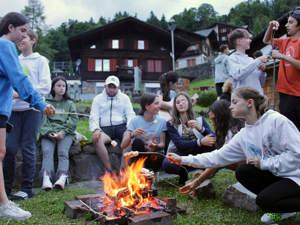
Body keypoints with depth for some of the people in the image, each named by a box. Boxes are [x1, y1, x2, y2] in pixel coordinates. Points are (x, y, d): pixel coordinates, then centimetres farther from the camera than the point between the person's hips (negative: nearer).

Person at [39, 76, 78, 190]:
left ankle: (62, 177, -45)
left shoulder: (70, 103, 20)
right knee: (47, 151, -28)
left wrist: (63, 132, -8)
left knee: (63, 151, -28)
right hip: (48, 133, 0)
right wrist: (48, 132, -14)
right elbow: (42, 120, 4)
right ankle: (46, 178, -44)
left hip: (65, 133, 0)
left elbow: (73, 120, 8)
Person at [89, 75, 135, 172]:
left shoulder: (124, 98, 17)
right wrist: (96, 129, -14)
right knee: (96, 139, -34)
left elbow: (130, 115, 8)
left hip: (121, 126, 0)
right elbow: (93, 117, 8)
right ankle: (109, 170, -30)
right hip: (105, 128, 0)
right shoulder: (98, 99, 16)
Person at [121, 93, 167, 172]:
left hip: (155, 154, 0)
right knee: (137, 142, -32)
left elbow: (163, 144, 0)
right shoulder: (135, 121, -7)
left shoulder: (161, 121, -3)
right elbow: (123, 146, -12)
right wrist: (132, 135, -32)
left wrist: (156, 146, -24)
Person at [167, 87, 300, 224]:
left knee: (264, 200, -25)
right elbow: (218, 156, 1)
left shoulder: (276, 121, -20)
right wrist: (184, 160, -4)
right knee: (242, 172, -6)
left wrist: (264, 163, -19)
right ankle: (280, 206, 6)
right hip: (276, 174, 8)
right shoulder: (243, 135, 2)